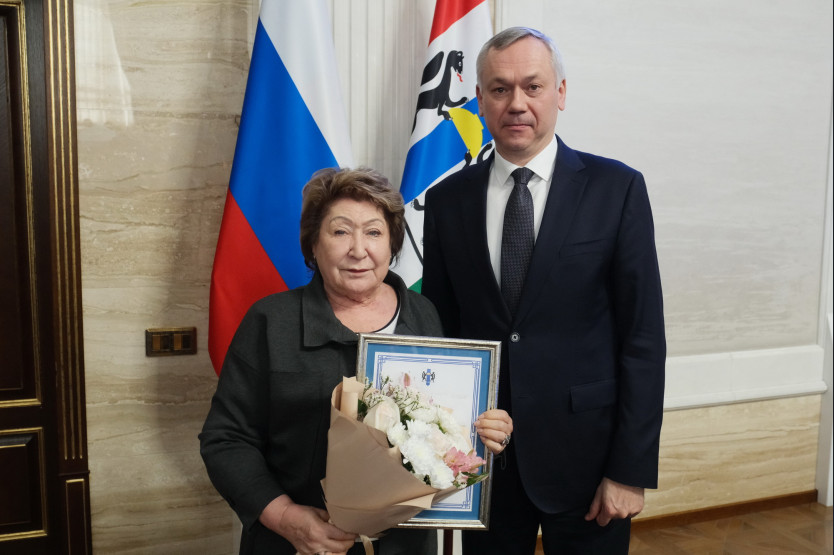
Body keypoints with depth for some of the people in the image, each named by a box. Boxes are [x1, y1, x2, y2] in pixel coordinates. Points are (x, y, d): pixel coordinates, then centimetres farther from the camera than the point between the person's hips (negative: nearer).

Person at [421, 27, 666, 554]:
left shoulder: (617, 188, -5)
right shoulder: (447, 199, 1)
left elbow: (643, 337, -6)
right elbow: (439, 330, 5)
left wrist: (632, 470, -8)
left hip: (585, 452, -2)